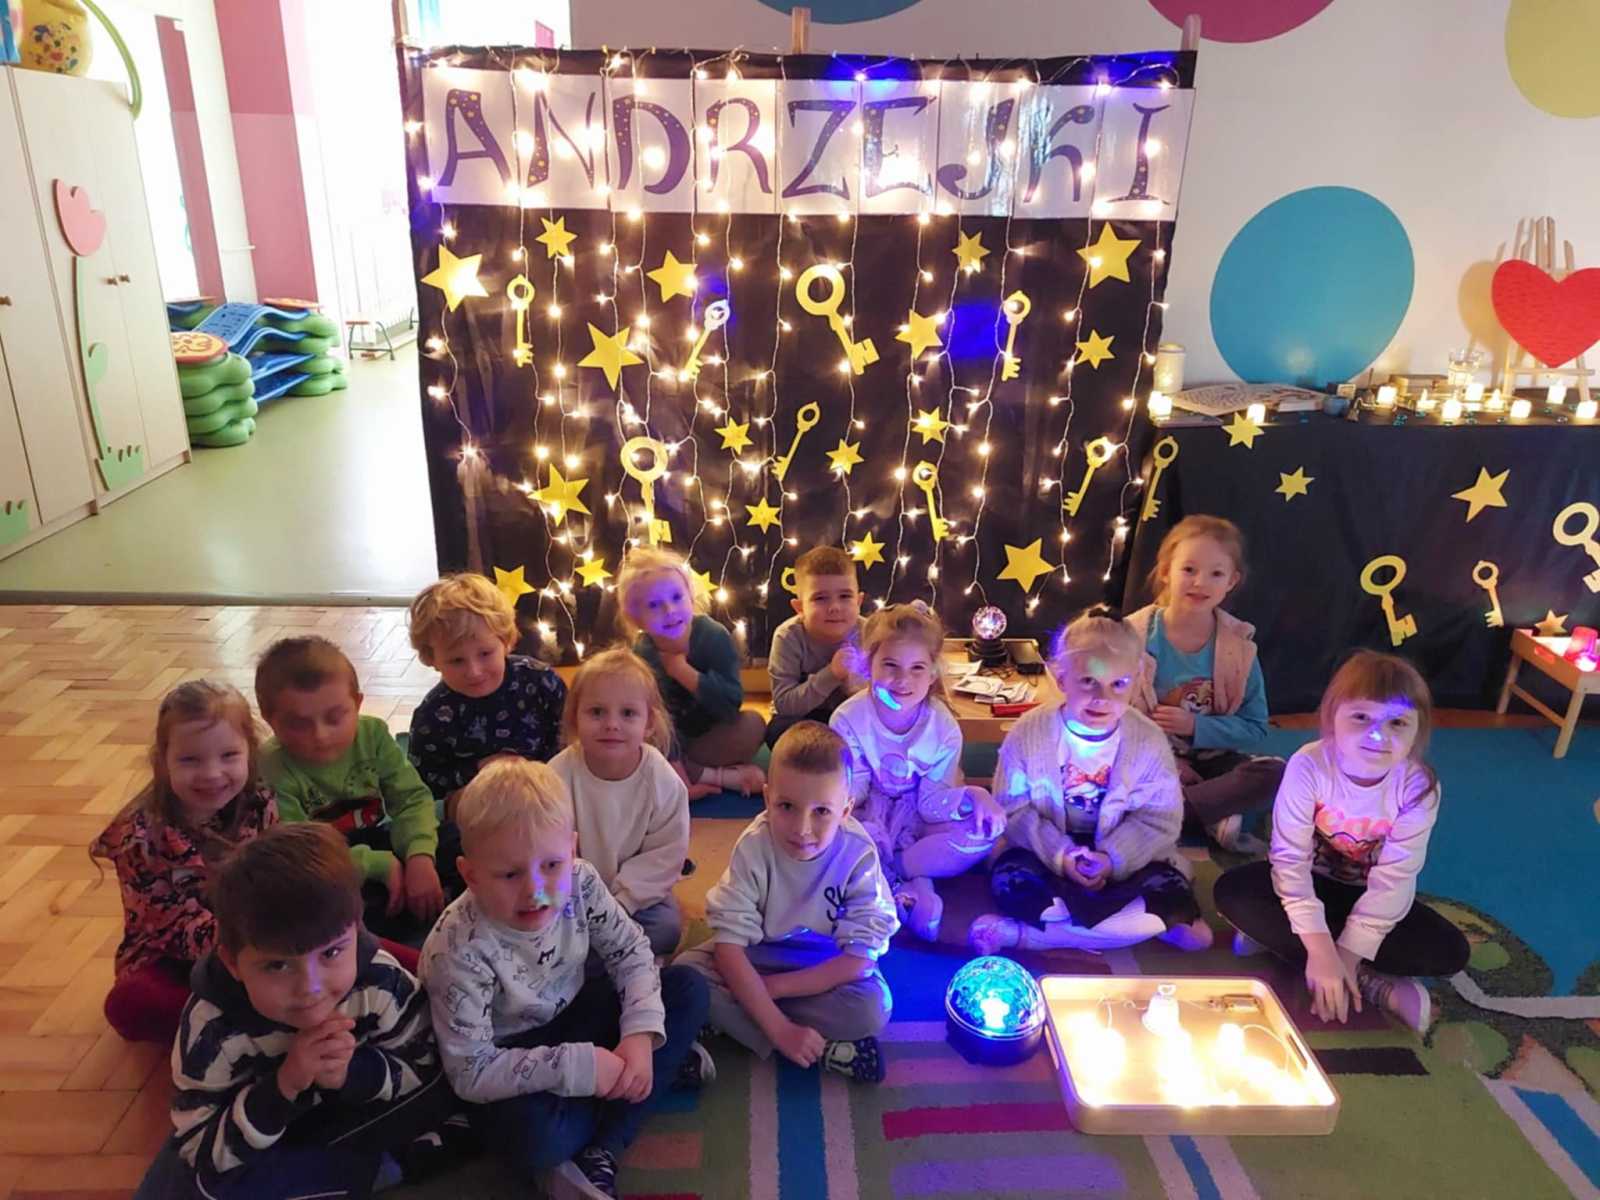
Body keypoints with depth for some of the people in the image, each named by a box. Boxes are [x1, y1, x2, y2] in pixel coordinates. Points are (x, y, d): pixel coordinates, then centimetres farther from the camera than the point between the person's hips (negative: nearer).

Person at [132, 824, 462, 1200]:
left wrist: (355, 1071, -35)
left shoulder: (383, 983, -29)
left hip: (352, 1115, 0)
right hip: (265, 1129, 0)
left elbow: (427, 1072, -16)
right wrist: (282, 1086, -41)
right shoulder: (213, 1025, -30)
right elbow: (200, 1154, -25)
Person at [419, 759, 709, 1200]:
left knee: (688, 990, -6)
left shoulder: (578, 882, -19)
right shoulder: (459, 949, -31)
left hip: (573, 1015, 6)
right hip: (512, 1056, -5)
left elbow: (631, 951, -6)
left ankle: (599, 1154, -12)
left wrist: (641, 1035, -22)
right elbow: (471, 1073, -29)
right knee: (536, 1136, -36)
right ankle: (663, 1067, -4)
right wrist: (578, 1068, -33)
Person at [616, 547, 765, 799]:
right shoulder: (642, 657, -18)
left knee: (753, 724, -29)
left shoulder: (714, 636, -19)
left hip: (710, 736, -1)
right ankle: (723, 776, -23)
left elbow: (732, 703, -25)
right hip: (667, 748, 1)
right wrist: (681, 781, -29)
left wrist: (682, 671, -29)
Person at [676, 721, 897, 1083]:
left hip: (827, 969, -1)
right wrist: (781, 1029, -31)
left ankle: (731, 1022, -19)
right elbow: (729, 946, -24)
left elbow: (859, 959, -22)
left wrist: (769, 986, -25)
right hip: (758, 956, 1)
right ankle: (821, 1050, -22)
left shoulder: (859, 856, -24)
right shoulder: (754, 847, -24)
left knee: (873, 1007, -29)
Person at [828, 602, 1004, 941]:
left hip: (915, 824, 2)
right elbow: (851, 792, -13)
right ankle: (914, 885, -21)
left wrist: (971, 797, -32)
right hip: (868, 821, -1)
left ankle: (890, 870, -17)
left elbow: (931, 802, -12)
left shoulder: (944, 727, -14)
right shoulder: (849, 719, -17)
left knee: (987, 827, -24)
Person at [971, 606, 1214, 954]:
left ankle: (1024, 932, -27)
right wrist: (1059, 854, -25)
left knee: (1171, 892, -26)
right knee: (1010, 879, -30)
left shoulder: (1149, 741, -10)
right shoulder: (1028, 733, -13)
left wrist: (1112, 859, -24)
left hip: (1122, 856, 2)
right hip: (1049, 851, -1)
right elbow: (1013, 809, -11)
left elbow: (1160, 819, -9)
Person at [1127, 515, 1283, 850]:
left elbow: (1255, 727, 0)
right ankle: (1216, 818, -24)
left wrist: (1195, 726, -17)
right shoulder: (1135, 637, -8)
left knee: (1276, 775, -26)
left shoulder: (1239, 645, -2)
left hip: (1210, 760, 2)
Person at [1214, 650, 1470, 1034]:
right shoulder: (1308, 766, -26)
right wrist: (1320, 946, -35)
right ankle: (1374, 985, -24)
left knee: (1450, 952, -21)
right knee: (1232, 891, -28)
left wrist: (1348, 953, -28)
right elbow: (1290, 859, -26)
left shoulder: (1419, 786, -21)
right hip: (1313, 883, -1)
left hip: (1370, 896, 1)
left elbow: (1393, 880, -22)